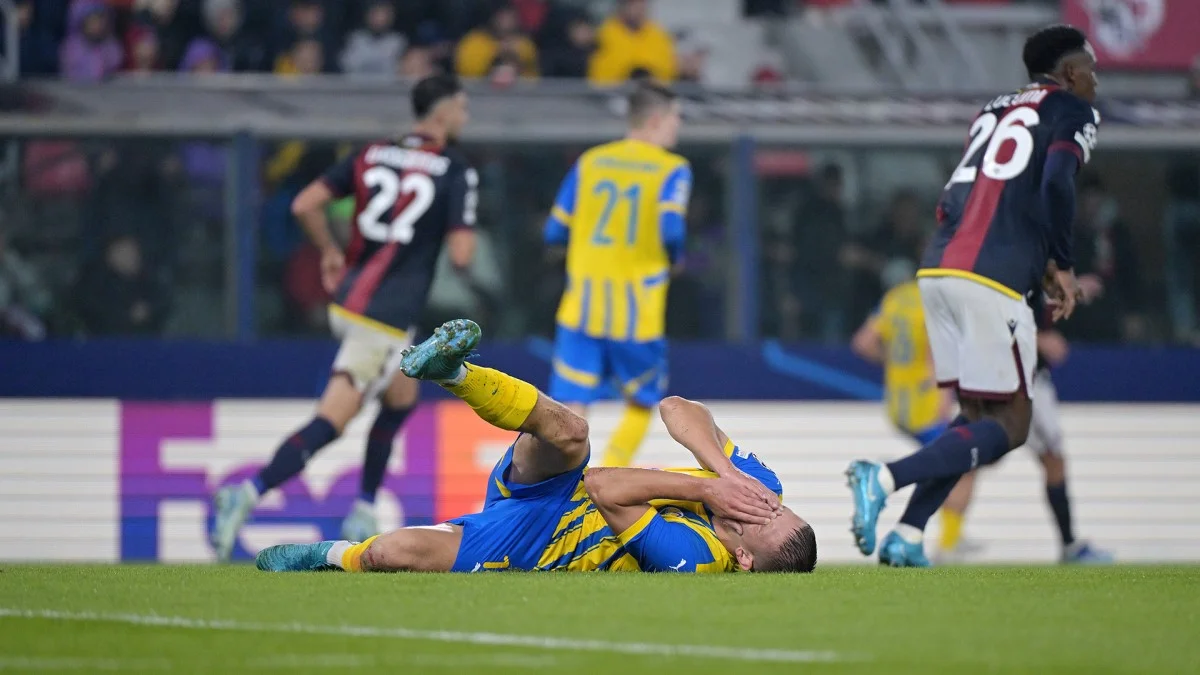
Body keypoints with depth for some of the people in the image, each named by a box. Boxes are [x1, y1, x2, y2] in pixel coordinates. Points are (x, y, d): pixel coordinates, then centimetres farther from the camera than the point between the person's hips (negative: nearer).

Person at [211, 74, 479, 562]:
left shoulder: (374, 155, 9)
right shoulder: (456, 172, -7)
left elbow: (305, 205, 3)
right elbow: (461, 255, -12)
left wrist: (330, 252, 18)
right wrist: (465, 233, 11)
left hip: (349, 298, 8)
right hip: (387, 317, -8)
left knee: (402, 399, 27)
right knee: (330, 423, -11)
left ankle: (364, 513, 24)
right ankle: (249, 494, -27)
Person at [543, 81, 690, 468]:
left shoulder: (589, 162, 9)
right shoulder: (672, 170, -3)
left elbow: (555, 233, 8)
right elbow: (671, 231, -18)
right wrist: (676, 261, 3)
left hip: (581, 303, 3)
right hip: (638, 311, -3)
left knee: (572, 408, -2)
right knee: (642, 403, 18)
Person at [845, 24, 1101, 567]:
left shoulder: (995, 111, 27)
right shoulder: (1072, 113, 6)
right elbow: (1056, 183, -13)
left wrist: (1037, 263, 21)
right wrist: (1061, 266, 1)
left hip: (939, 270, 8)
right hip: (992, 280, -8)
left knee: (977, 416, 17)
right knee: (1008, 428, -1)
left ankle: (907, 535, 6)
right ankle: (884, 478, -19)